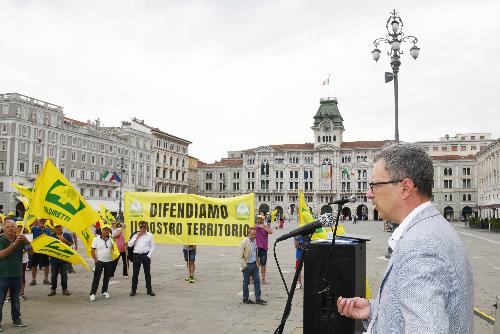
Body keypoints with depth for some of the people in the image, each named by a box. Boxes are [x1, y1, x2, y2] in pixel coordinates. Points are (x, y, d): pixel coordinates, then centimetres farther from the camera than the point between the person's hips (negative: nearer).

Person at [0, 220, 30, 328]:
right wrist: (15, 244, -27)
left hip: (17, 274, 4)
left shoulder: (20, 239, 3)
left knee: (15, 299, 15)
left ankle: (16, 319, 26)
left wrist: (26, 241, -23)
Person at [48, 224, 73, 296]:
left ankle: (65, 289, 15)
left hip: (64, 258, 0)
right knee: (54, 275, 6)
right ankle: (53, 289, 15)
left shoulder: (67, 235, 4)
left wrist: (65, 241, -16)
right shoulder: (51, 236, 3)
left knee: (64, 274, 6)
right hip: (54, 259, 0)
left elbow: (71, 244, -1)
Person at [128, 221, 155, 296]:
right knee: (135, 273, 6)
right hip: (136, 255, 1)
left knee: (147, 273, 6)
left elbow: (152, 247, 2)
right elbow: (129, 245, -1)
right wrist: (137, 237, -7)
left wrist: (149, 256, -6)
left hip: (145, 255, -1)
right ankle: (133, 290, 15)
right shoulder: (136, 235, 7)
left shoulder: (149, 235, 2)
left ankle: (149, 290, 15)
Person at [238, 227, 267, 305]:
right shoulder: (243, 242, -13)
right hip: (247, 265, -6)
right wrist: (244, 266, -16)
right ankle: (245, 299, 18)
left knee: (257, 281, 5)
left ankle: (258, 298, 12)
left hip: (255, 264, 6)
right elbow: (240, 256, -14)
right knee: (246, 282, 6)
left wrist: (257, 262, 15)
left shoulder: (255, 241, 7)